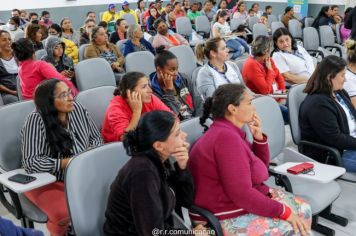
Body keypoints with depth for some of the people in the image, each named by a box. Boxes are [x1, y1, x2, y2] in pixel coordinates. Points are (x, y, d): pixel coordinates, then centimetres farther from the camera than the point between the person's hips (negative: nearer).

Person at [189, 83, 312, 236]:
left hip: (242, 202, 10)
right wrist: (283, 211, -19)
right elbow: (242, 194, -29)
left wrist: (259, 137, 0)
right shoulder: (227, 137, -25)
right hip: (227, 218, -10)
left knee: (302, 209, 7)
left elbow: (261, 167, 17)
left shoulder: (228, 132, 7)